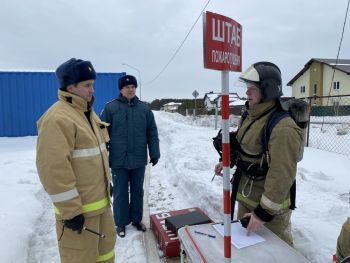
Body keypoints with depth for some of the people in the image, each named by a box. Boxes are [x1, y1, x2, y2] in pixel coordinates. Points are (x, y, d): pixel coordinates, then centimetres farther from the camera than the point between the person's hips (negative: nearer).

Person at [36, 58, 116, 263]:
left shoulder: (88, 112, 10)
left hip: (100, 201, 9)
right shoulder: (57, 119, -21)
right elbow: (54, 168, -25)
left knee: (106, 245, 24)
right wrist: (70, 210, -21)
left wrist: (108, 183, 21)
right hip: (79, 207, -9)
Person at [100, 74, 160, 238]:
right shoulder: (111, 108, -5)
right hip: (118, 160, -2)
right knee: (120, 192, 10)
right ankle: (121, 222, 27)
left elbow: (152, 134, 6)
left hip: (139, 159, 3)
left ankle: (137, 219, 33)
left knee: (138, 191, 16)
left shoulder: (144, 109, 3)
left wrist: (154, 154, 5)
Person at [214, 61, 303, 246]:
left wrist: (265, 212, -26)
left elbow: (281, 176, -29)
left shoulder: (282, 128, -28)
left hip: (270, 203, -8)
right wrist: (227, 161, 13)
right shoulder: (251, 116, 1)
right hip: (246, 196, 8)